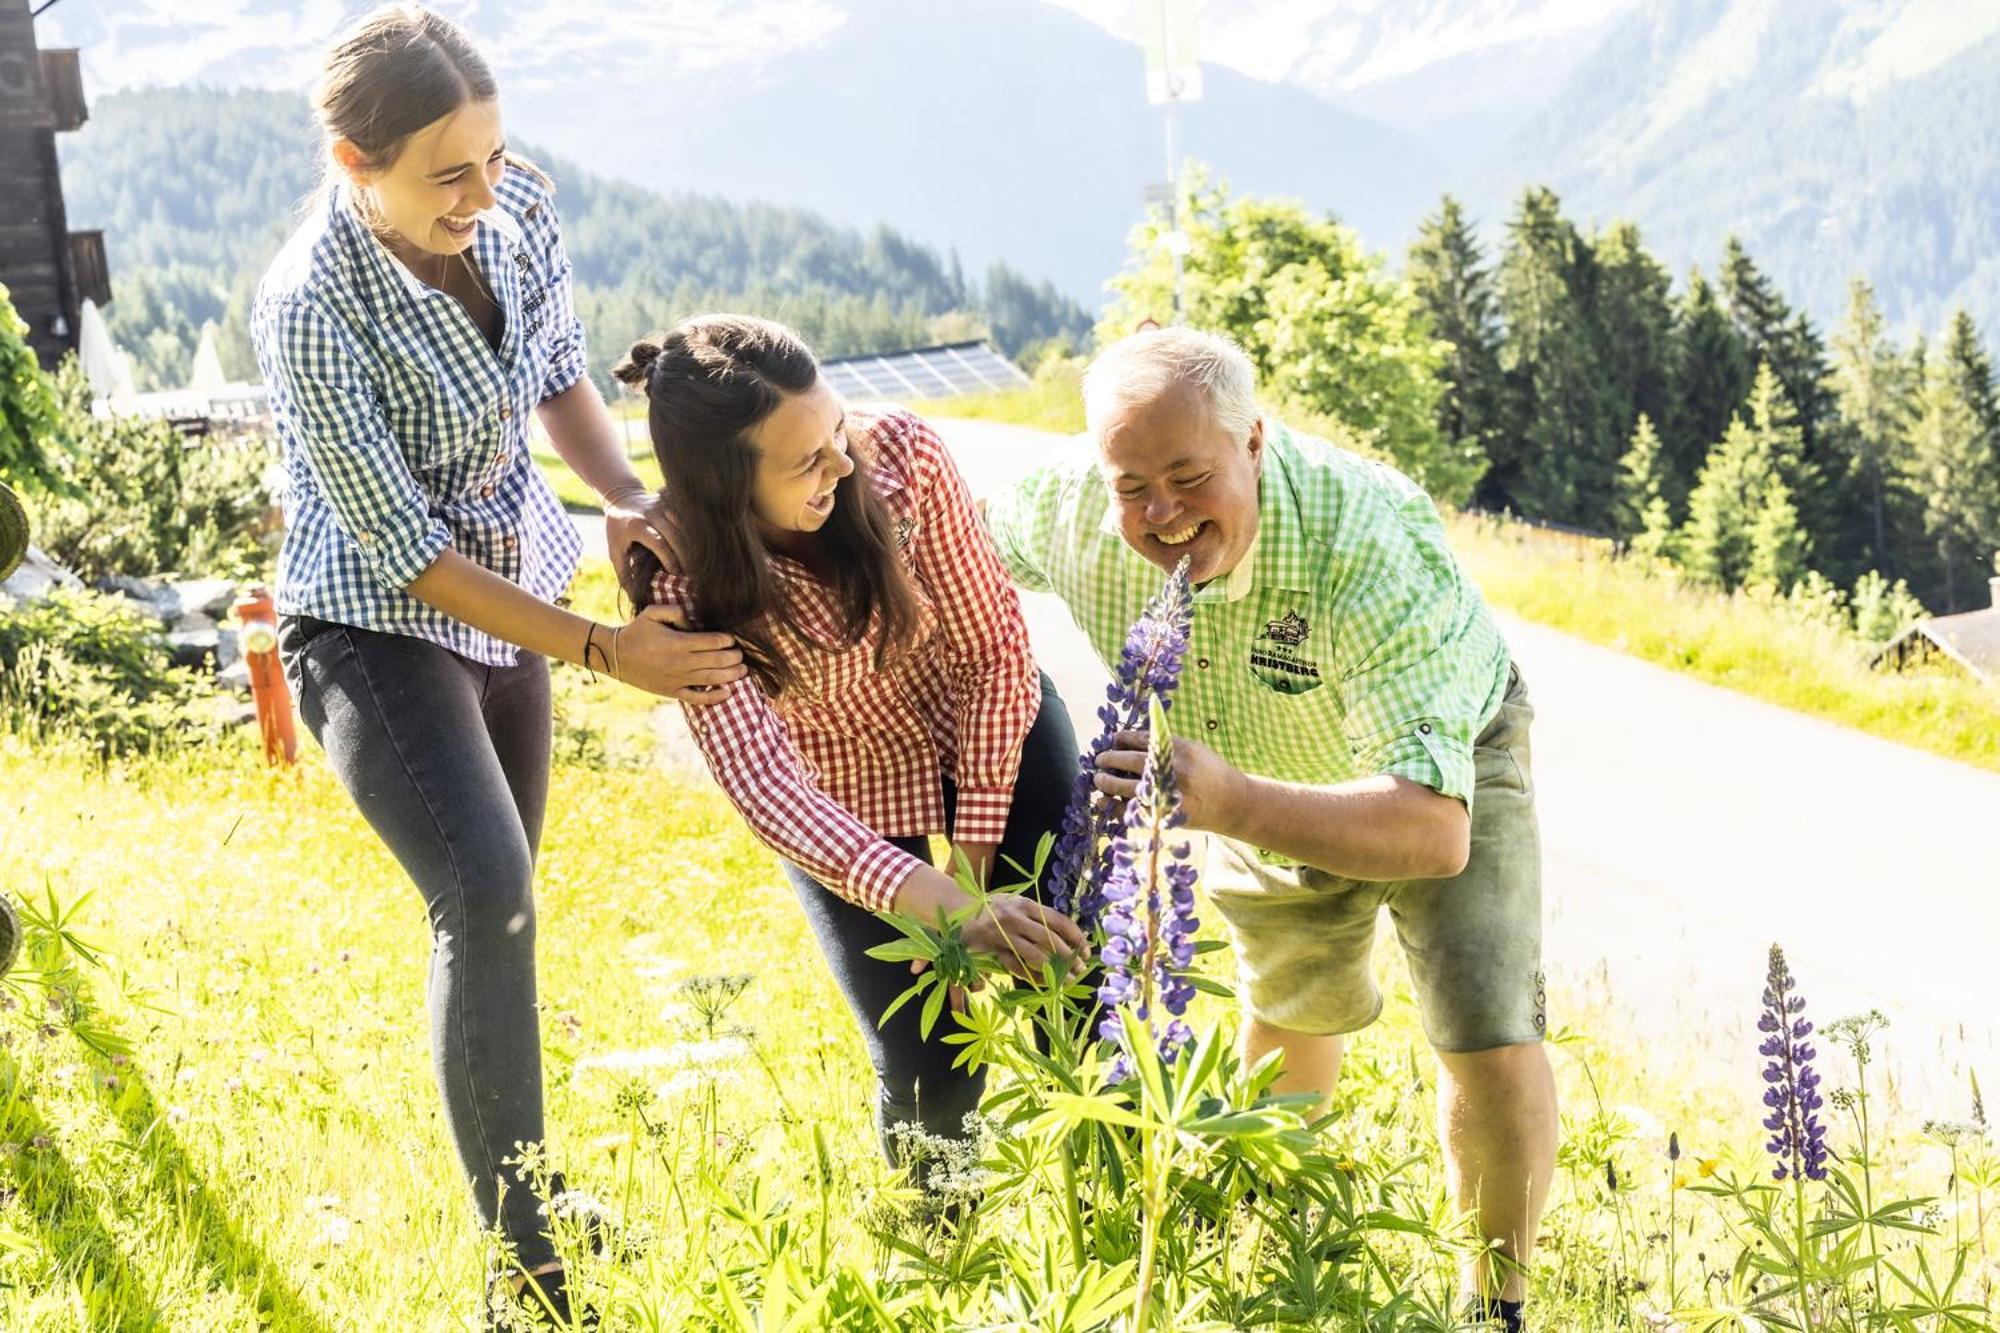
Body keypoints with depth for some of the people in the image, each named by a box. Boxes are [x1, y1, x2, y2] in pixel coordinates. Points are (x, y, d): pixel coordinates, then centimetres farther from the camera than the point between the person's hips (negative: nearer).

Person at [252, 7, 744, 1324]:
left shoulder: (517, 202, -11)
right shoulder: (311, 311, -30)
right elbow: (406, 550, -25)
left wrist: (624, 496, -13)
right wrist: (604, 651, -24)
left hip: (506, 597, 7)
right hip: (379, 625, -7)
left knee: (496, 902, 18)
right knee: (490, 900, -23)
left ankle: (516, 1184, 36)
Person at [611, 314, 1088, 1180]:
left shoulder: (901, 454, -27)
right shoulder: (683, 587, -30)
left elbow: (994, 651, -17)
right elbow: (762, 785, -39)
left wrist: (975, 855, -18)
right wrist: (954, 910, -52)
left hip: (995, 732, 1)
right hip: (845, 806, -1)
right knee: (928, 1073, -6)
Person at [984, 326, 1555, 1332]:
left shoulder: (1369, 537, -47)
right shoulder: (1066, 512, -33)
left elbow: (1435, 830, -54)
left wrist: (1233, 803, -68)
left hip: (1443, 763, -4)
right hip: (1254, 770, 4)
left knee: (1490, 1043, -17)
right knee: (1290, 1014, 25)